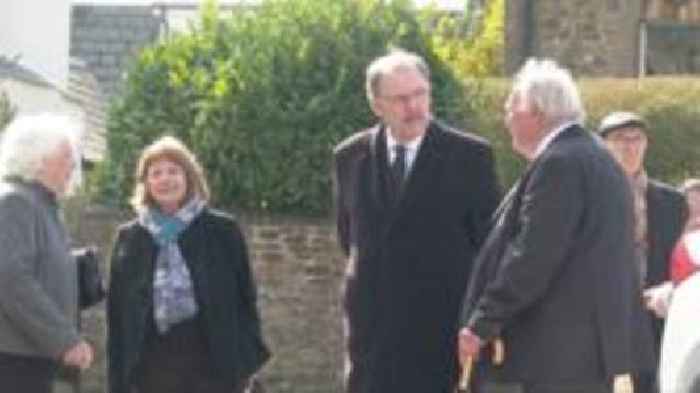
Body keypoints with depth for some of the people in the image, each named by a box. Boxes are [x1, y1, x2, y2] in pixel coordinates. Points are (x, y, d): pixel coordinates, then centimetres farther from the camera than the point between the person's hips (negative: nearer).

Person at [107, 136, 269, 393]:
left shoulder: (222, 230, 2)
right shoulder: (129, 238, 7)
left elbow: (244, 297, 3)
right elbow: (117, 312, 8)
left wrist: (246, 364, -3)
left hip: (212, 366, -2)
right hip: (154, 367, 2)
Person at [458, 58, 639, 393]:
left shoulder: (559, 164, -16)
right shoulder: (595, 158, 15)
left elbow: (531, 258, -20)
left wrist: (480, 326, -13)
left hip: (560, 353, -10)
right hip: (595, 343, 10)